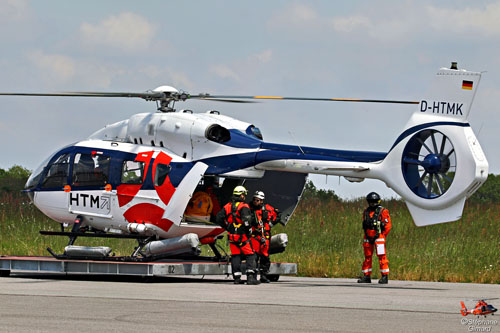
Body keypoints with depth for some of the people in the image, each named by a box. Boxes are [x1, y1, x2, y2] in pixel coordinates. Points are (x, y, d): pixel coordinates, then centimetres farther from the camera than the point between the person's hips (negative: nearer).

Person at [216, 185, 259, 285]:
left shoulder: (227, 206, 9)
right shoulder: (243, 207, -11)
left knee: (235, 256, 10)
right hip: (242, 236, -6)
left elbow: (219, 219, 9)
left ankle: (237, 278, 8)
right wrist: (249, 229, -7)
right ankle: (250, 277, -11)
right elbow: (246, 220, -23)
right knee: (250, 255, 0)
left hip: (232, 236, 6)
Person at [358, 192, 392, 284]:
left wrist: (382, 236, -4)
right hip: (367, 238, 5)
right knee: (367, 257, 8)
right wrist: (367, 235, 13)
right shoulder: (366, 212, 13)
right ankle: (366, 276, 13)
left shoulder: (383, 212, -2)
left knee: (381, 256, -8)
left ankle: (385, 276, -6)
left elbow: (388, 225, -2)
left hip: (378, 237, -5)